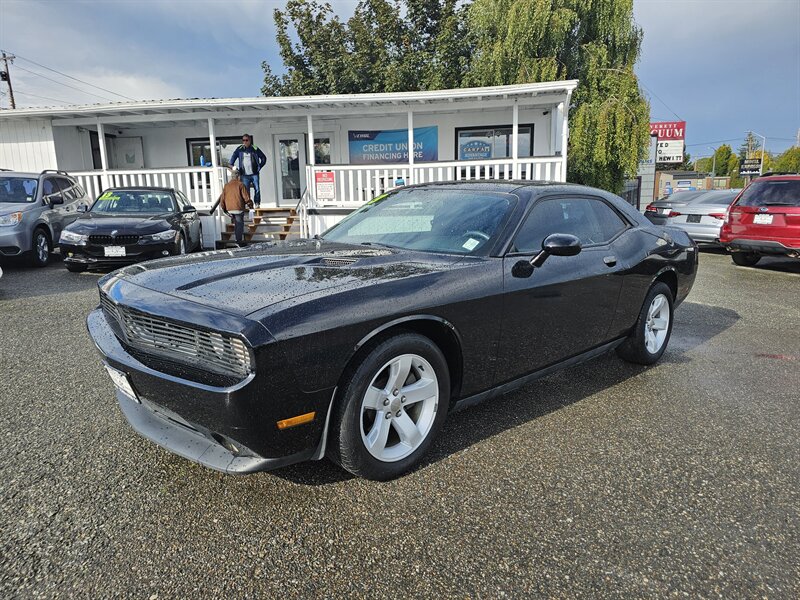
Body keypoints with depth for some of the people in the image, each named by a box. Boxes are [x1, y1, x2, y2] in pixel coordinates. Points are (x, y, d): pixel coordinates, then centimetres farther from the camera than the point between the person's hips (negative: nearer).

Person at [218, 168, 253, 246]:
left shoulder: (226, 185, 9)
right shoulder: (240, 184, -7)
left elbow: (222, 198, 11)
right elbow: (246, 197, -9)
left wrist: (224, 209, 19)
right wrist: (250, 205, 6)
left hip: (229, 209, 5)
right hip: (239, 208, -5)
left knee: (236, 224, 19)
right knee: (240, 224, 1)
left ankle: (237, 239, 23)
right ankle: (239, 240, 1)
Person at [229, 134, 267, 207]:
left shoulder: (255, 149, 4)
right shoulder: (239, 149, 8)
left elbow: (263, 158, 11)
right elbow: (233, 157, 16)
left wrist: (259, 167, 4)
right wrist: (232, 166, 3)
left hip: (254, 173, -1)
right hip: (244, 174, 1)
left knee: (257, 189, -2)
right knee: (245, 190, -3)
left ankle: (257, 203, 9)